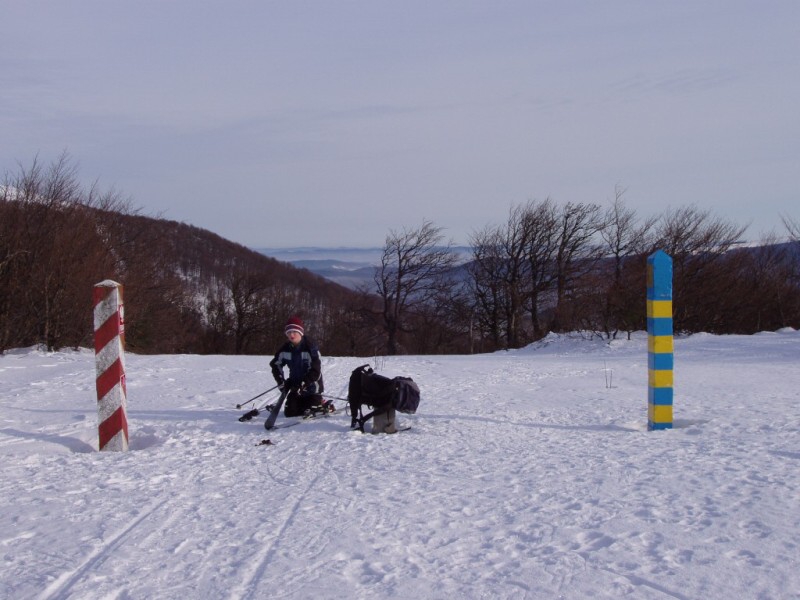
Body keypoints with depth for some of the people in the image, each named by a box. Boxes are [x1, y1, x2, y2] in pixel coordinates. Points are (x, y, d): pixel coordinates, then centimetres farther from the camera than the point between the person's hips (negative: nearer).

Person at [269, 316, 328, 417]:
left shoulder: (311, 348, -22)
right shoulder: (285, 349, -4)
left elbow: (316, 371, -23)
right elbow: (276, 365, 9)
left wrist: (303, 384, -27)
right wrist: (281, 382, -3)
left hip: (311, 386, -5)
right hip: (295, 386, 5)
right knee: (290, 413, 3)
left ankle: (325, 406, 23)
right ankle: (303, 404, 32)